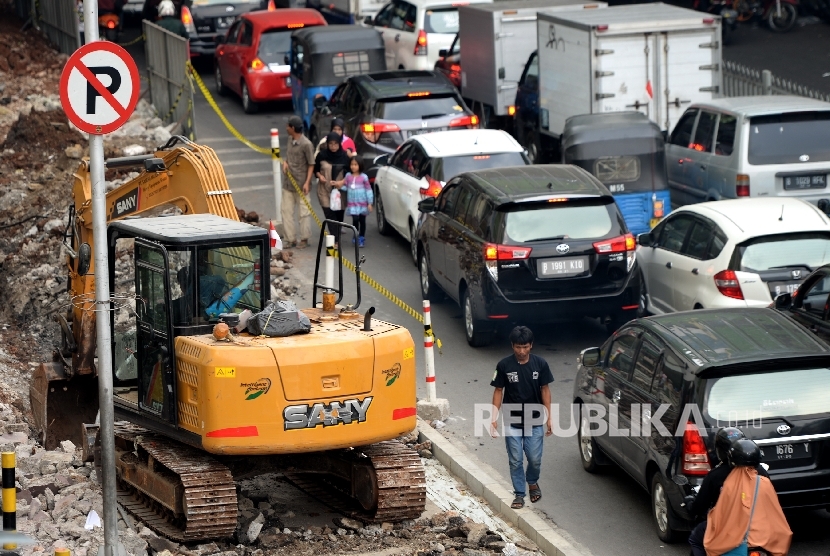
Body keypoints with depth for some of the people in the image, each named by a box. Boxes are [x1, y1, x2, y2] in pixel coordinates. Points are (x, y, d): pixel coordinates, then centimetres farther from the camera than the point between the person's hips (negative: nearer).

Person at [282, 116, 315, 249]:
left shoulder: (306, 144, -16)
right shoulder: (290, 139, 7)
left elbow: (311, 165, -12)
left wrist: (307, 182, -19)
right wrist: (285, 162, -1)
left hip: (300, 183, -8)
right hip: (288, 183, 8)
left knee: (304, 212, 2)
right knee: (287, 211, 8)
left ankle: (304, 239, 11)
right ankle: (290, 239, 14)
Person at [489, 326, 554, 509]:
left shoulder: (540, 364, -6)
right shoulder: (504, 365, -9)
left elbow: (545, 390, 1)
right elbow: (498, 391, -2)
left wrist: (549, 418, 0)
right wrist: (494, 419, -6)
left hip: (535, 422, 1)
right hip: (512, 422, -1)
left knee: (535, 459, 6)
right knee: (515, 461, 4)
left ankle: (532, 482, 36)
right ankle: (519, 494, 18)